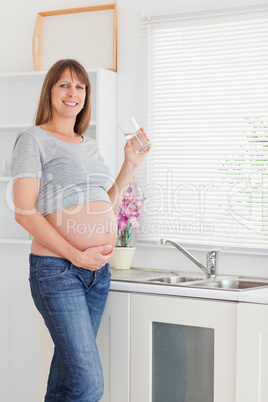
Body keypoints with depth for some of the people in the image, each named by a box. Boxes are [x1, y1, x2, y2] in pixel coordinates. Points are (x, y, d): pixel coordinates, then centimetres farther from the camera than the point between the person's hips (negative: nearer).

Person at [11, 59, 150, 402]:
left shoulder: (89, 145, 19)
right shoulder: (34, 139, -2)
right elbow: (25, 212, -11)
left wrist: (130, 165, 14)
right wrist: (77, 256, -16)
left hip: (98, 270, 7)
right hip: (56, 268, -7)